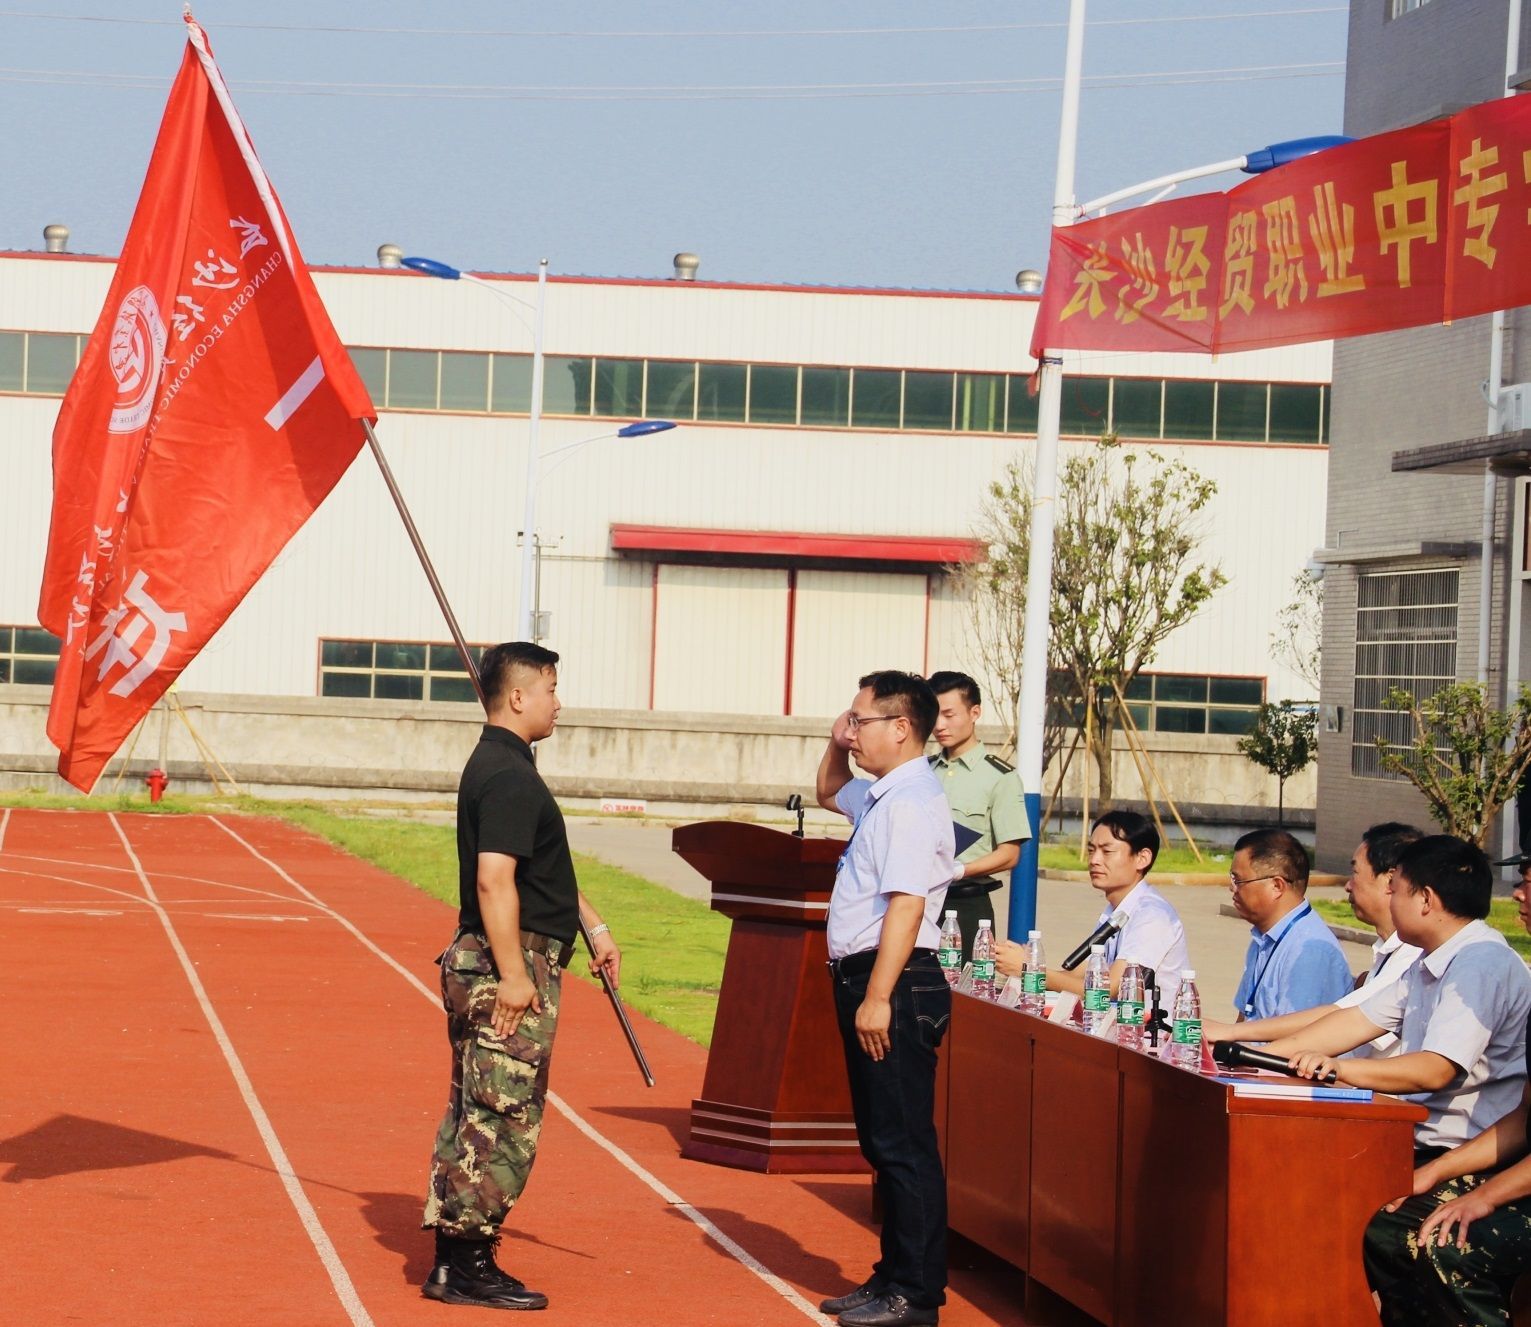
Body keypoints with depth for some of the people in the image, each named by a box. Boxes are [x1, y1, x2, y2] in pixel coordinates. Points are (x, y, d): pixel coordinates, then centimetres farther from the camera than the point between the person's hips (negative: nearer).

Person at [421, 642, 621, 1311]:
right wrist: (513, 973, -24)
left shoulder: (499, 766, 17)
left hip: (491, 967, 11)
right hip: (511, 965, -11)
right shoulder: (509, 775, -17)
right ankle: (467, 1265, -3)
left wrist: (593, 926, 28)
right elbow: (494, 880, -24)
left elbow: (545, 869, 27)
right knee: (501, 1119, -6)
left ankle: (452, 1263, 18)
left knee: (475, 1117, 13)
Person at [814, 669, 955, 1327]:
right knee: (883, 1142, 15)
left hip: (895, 981, -11)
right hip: (868, 980, 11)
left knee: (902, 1143, -7)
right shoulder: (880, 795, 16)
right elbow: (828, 792, 39)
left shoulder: (912, 802, -15)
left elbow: (906, 904, -24)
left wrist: (877, 998, -27)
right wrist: (836, 746, 19)